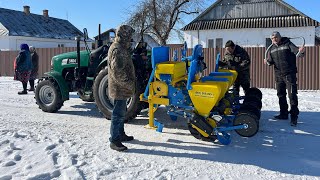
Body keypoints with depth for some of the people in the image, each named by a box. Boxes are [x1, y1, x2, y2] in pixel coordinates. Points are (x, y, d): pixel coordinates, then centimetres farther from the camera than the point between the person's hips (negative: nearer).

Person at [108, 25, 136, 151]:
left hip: (121, 88, 11)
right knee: (118, 114, -5)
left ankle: (120, 134, 32)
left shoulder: (121, 48, 16)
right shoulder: (117, 49, -18)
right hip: (119, 88, -11)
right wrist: (129, 84, -19)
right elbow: (118, 71, -24)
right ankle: (114, 140, 1)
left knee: (121, 112, 19)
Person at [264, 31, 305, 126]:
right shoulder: (272, 48, 12)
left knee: (292, 94, -8)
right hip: (278, 75, 6)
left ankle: (294, 116, -4)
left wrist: (301, 51, -37)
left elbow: (296, 50, -15)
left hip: (289, 74, -6)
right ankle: (283, 113, 26)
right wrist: (268, 61, -3)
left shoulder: (287, 44, -4)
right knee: (281, 94, 13)